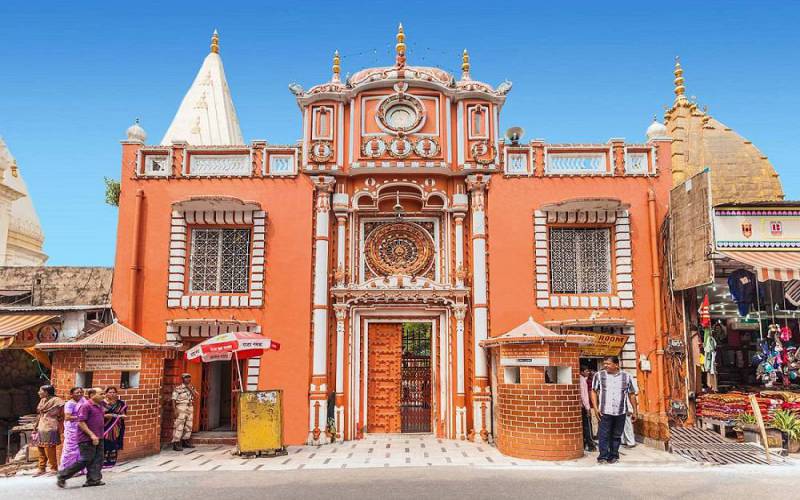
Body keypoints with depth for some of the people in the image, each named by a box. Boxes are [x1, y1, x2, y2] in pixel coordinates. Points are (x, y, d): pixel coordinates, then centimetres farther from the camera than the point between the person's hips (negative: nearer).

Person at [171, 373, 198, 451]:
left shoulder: (191, 388, 13)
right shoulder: (178, 388, -6)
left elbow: (195, 396, 1)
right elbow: (173, 399, -8)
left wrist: (190, 388, -8)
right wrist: (174, 410, -15)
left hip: (190, 408, 7)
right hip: (181, 407, -7)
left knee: (188, 426, 11)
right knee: (179, 426, -9)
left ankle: (186, 441, 22)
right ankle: (176, 443, -7)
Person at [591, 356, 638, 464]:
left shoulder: (626, 376, 5)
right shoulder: (599, 375, 2)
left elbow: (631, 394, 11)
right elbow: (594, 391, 4)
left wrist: (634, 411, 11)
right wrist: (596, 408, -5)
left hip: (621, 412, 1)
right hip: (605, 412, -1)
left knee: (616, 435, 8)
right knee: (603, 435, -3)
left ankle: (613, 456, 19)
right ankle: (603, 456, 4)